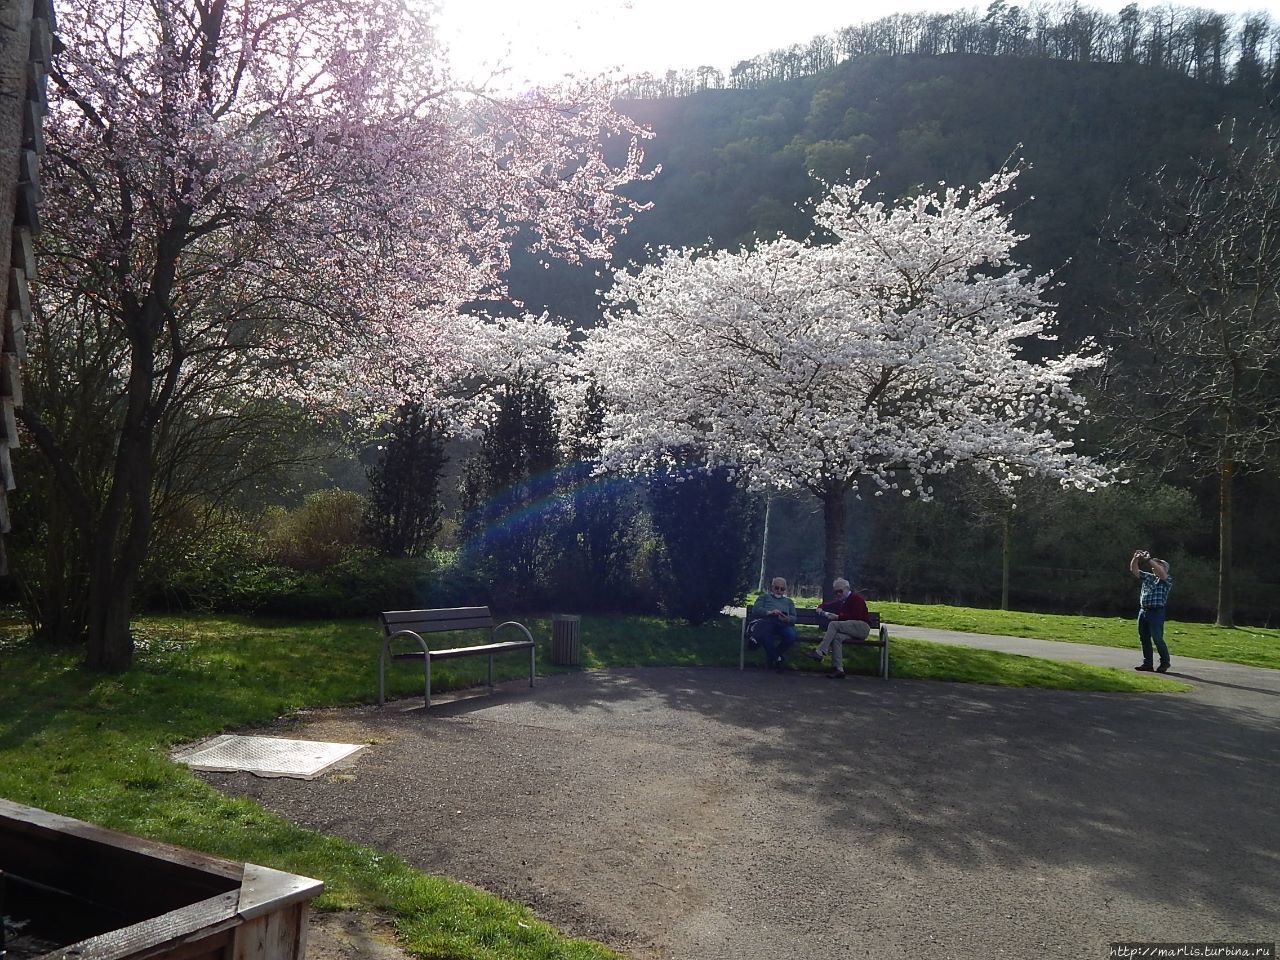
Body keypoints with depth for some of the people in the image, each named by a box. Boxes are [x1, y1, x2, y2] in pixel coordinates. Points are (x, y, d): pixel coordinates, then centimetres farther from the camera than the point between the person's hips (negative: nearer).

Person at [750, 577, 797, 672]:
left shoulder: (789, 601, 35)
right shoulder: (764, 597, 28)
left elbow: (794, 618, 19)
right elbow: (755, 610, 8)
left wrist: (788, 619, -7)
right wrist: (769, 612, -11)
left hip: (783, 624, 2)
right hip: (766, 622, -2)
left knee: (791, 635, -34)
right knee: (763, 634, -41)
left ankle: (771, 657, -10)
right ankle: (777, 658, -19)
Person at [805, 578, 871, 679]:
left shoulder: (856, 598, -2)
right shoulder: (840, 601, 21)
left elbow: (856, 616, -15)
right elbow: (826, 604, 27)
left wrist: (838, 617, -19)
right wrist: (820, 608, 3)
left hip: (862, 627, -6)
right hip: (851, 630, 6)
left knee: (833, 624, -25)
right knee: (836, 637, -27)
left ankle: (819, 653, -30)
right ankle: (838, 669, -35)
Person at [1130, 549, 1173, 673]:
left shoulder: (1167, 580, -1)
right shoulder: (1148, 577, 16)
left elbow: (1161, 572, -21)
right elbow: (1134, 570, 13)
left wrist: (1149, 559, -21)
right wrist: (1136, 559, -5)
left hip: (1156, 612, -7)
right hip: (1143, 611, 7)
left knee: (1157, 639, -5)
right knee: (1144, 638, 8)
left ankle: (1165, 662, 11)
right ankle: (1147, 663, 15)